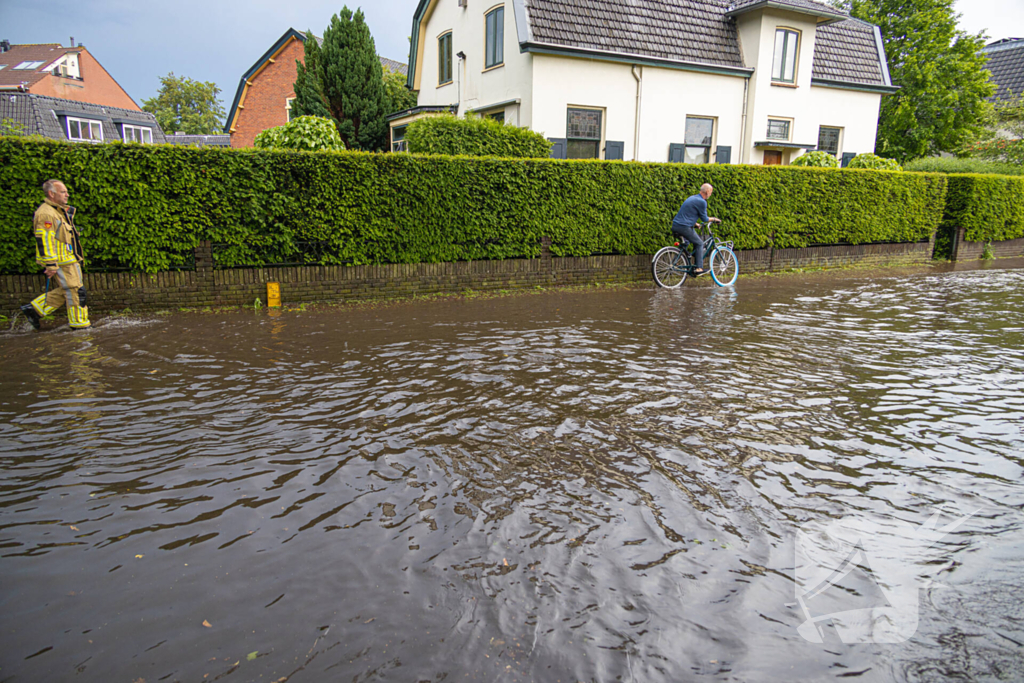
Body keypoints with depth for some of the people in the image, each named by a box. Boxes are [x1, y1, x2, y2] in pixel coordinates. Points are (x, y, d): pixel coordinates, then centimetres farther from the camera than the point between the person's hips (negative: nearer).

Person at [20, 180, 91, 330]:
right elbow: (44, 241, -21)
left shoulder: (59, 211, 17)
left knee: (62, 292, 15)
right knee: (75, 290, -4)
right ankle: (79, 323, 5)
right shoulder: (45, 214, -16)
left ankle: (34, 309, 20)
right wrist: (51, 265, -23)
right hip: (60, 261, -10)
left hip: (67, 260, 10)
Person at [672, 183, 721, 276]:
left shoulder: (692, 198, 20)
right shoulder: (702, 202, -10)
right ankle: (699, 268, 0)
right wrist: (714, 219, 15)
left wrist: (695, 224, 40)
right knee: (700, 244, 4)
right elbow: (704, 219, -2)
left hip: (675, 226, 9)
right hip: (684, 227, -9)